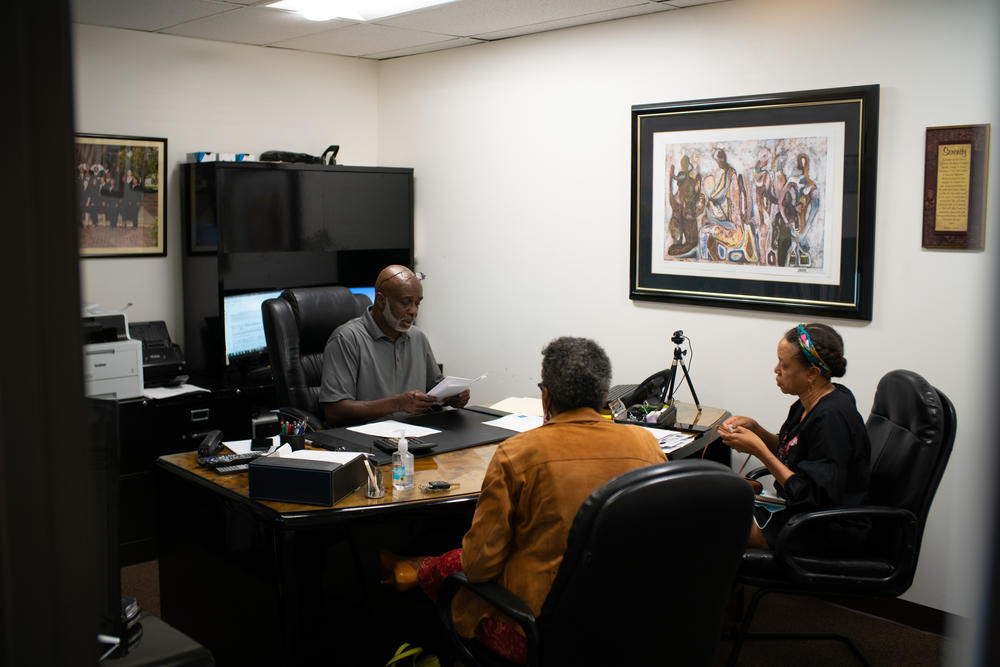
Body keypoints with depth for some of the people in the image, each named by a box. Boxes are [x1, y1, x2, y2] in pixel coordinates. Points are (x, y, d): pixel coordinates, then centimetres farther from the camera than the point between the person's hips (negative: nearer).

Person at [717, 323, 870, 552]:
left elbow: (814, 497, -27)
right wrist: (754, 428, -3)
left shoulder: (832, 417, -28)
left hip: (828, 532, -9)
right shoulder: (811, 402, 0)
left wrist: (759, 450, -23)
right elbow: (788, 451, 16)